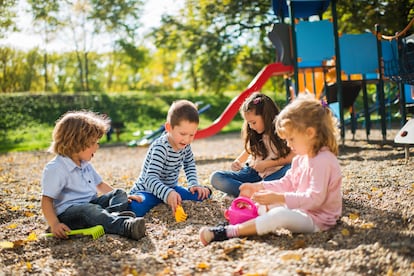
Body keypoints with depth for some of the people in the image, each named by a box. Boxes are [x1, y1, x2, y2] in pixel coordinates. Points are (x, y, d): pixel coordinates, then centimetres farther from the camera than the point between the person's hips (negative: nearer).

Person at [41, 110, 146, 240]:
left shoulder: (85, 165, 16)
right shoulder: (56, 168, -13)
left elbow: (100, 185, 27)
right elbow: (47, 200, -17)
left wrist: (124, 197, 19)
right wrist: (54, 224, -31)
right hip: (68, 211, -9)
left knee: (119, 193, -1)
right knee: (89, 210, -38)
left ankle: (116, 213, -35)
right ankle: (126, 226, -60)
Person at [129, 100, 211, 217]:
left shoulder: (185, 145, -6)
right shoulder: (160, 148, -29)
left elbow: (190, 165, 15)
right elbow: (150, 179, -38)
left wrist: (194, 184, 0)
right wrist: (167, 194, -54)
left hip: (170, 187, 8)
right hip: (148, 189, -8)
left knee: (202, 194, -4)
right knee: (136, 208, -38)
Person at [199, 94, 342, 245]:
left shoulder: (323, 161, -22)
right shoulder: (301, 158, 11)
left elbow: (315, 198, -29)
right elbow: (287, 183, 17)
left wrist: (279, 198, -32)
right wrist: (259, 187, 7)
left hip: (317, 219, -11)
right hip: (302, 209, 11)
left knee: (280, 215, -34)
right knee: (263, 205, 17)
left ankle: (227, 232, -35)